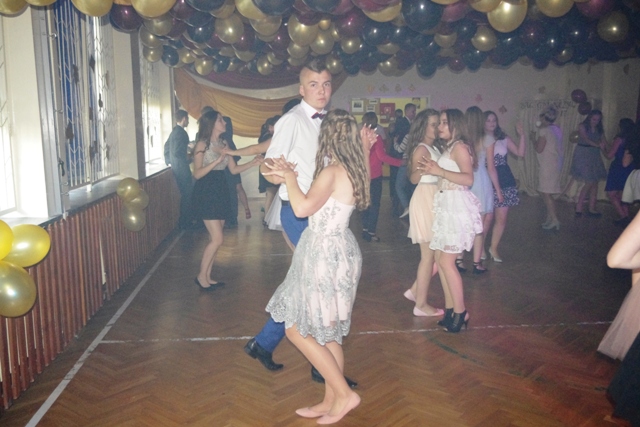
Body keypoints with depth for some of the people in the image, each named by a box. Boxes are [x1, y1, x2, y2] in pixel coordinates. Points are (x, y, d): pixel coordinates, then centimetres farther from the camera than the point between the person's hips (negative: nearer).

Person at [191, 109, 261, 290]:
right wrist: (217, 161, -24)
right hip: (206, 193, -7)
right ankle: (201, 276, 5)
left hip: (220, 192, 7)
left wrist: (253, 163, -1)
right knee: (217, 239, -10)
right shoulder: (202, 144, -9)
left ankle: (207, 277, 18)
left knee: (215, 239, 8)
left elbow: (234, 169, 11)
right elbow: (197, 173, -15)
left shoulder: (224, 143, 11)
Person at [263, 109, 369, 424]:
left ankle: (344, 394, 7)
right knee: (327, 332, 16)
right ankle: (331, 401, 27)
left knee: (297, 329, 1)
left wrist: (290, 176, -15)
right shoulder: (349, 170, 8)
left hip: (327, 255, -9)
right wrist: (288, 175, 16)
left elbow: (302, 208, -31)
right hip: (334, 252, 9)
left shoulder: (332, 172, -19)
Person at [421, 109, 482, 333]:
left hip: (456, 207, -9)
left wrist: (440, 171, -25)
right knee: (440, 259, 9)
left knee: (446, 262, -8)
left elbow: (468, 179, -23)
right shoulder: (448, 147, 18)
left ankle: (460, 312, 3)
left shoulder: (459, 147, -11)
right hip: (446, 205, 10)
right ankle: (450, 309, 17)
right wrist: (433, 169, 9)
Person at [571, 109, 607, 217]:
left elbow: (604, 141, -1)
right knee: (589, 183, -11)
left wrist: (603, 144, -25)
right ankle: (579, 207, -1)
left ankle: (592, 209, 9)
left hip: (594, 156, 6)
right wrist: (597, 145, -34)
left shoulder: (599, 129, 11)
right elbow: (586, 139, -18)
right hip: (583, 155, -6)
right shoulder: (582, 126, -4)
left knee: (595, 183, 3)